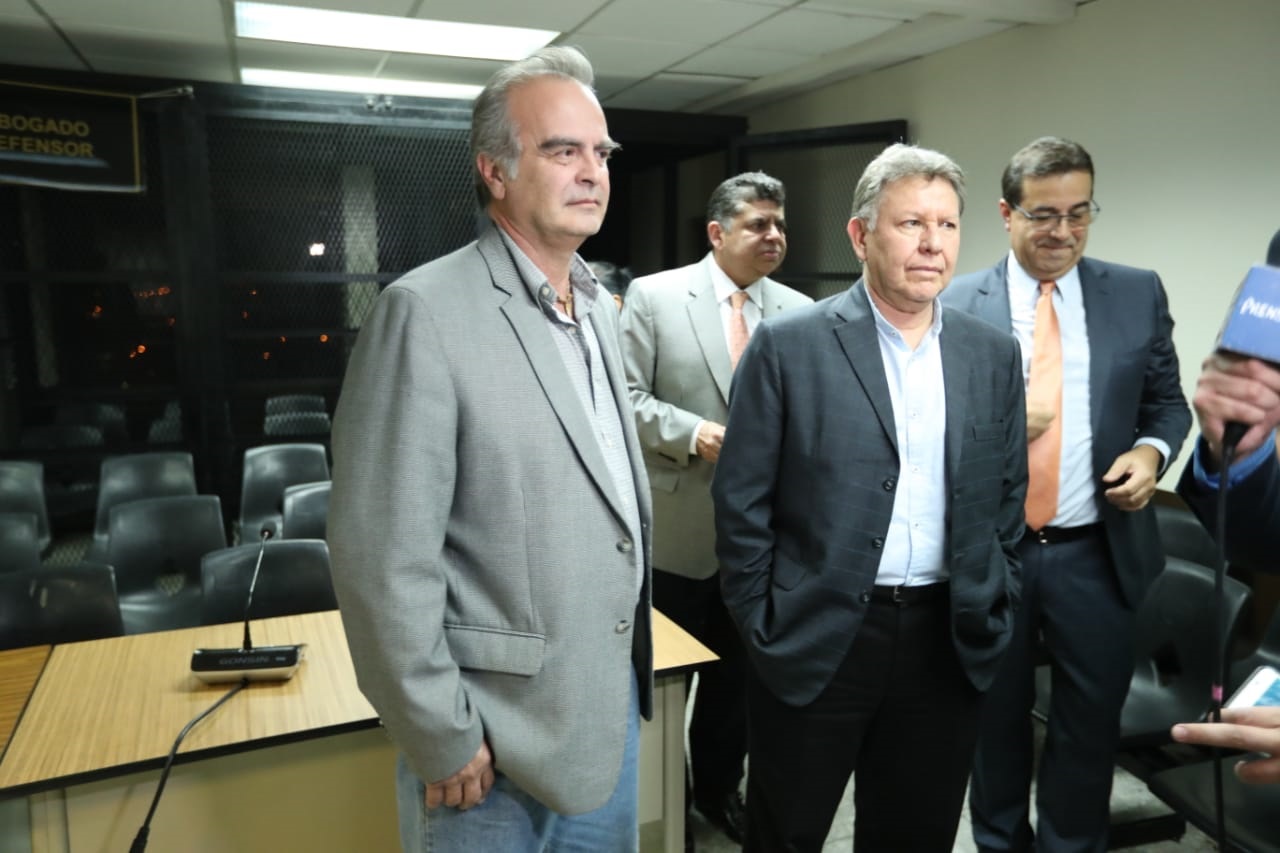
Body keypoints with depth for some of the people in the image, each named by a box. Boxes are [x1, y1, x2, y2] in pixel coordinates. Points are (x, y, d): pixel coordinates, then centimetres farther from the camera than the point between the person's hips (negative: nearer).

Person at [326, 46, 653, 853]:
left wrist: (633, 663, 14)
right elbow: (384, 558, -20)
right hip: (494, 740, -7)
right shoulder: (427, 312, -19)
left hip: (612, 712, 7)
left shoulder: (599, 307, 6)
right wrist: (441, 740, -15)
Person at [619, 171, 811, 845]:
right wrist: (693, 434, -22)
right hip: (677, 524, -3)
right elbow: (626, 398, -9)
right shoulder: (653, 296, -6)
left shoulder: (798, 311, 3)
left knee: (741, 670, 18)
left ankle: (719, 789, 40)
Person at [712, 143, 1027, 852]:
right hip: (815, 640, -3)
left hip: (950, 645, 4)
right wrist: (762, 628, -6)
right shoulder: (788, 345, -8)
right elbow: (741, 501, -7)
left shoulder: (992, 355, 5)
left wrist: (993, 619, 8)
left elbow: (1008, 499, 11)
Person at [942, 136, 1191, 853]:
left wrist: (1151, 451, -11)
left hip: (1097, 554, 1)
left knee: (1090, 726, 15)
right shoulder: (958, 306, -4)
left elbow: (1167, 401, 9)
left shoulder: (1138, 294, 2)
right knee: (995, 721, 17)